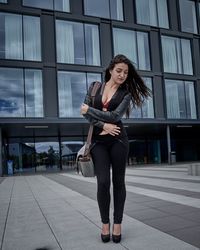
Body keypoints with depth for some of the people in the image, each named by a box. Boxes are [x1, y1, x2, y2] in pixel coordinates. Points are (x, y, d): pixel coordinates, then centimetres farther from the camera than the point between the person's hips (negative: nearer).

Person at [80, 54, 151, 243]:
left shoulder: (126, 93, 4)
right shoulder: (95, 87, 9)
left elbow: (115, 116, -11)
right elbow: (85, 112, 1)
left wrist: (90, 110, -6)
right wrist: (103, 125, -11)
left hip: (118, 139, 0)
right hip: (98, 140, 1)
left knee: (118, 181, 4)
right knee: (103, 182, -6)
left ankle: (117, 224, 17)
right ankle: (105, 223, 11)